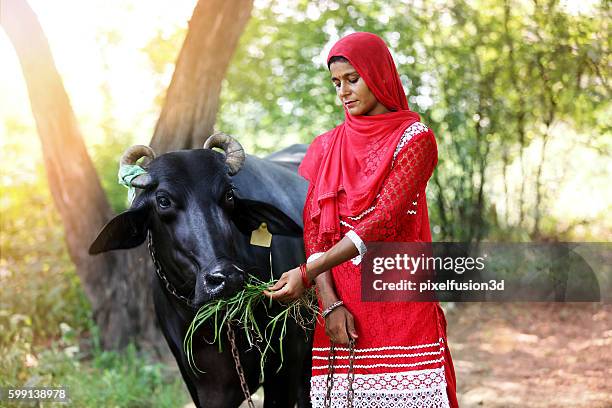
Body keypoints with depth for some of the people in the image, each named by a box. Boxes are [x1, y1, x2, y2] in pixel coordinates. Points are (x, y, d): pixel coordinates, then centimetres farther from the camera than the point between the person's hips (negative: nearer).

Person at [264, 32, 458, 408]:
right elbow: (314, 227, 6)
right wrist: (330, 303, -9)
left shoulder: (415, 138, -1)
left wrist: (308, 272, -18)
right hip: (342, 299, 3)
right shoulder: (328, 146, 13)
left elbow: (383, 219, -13)